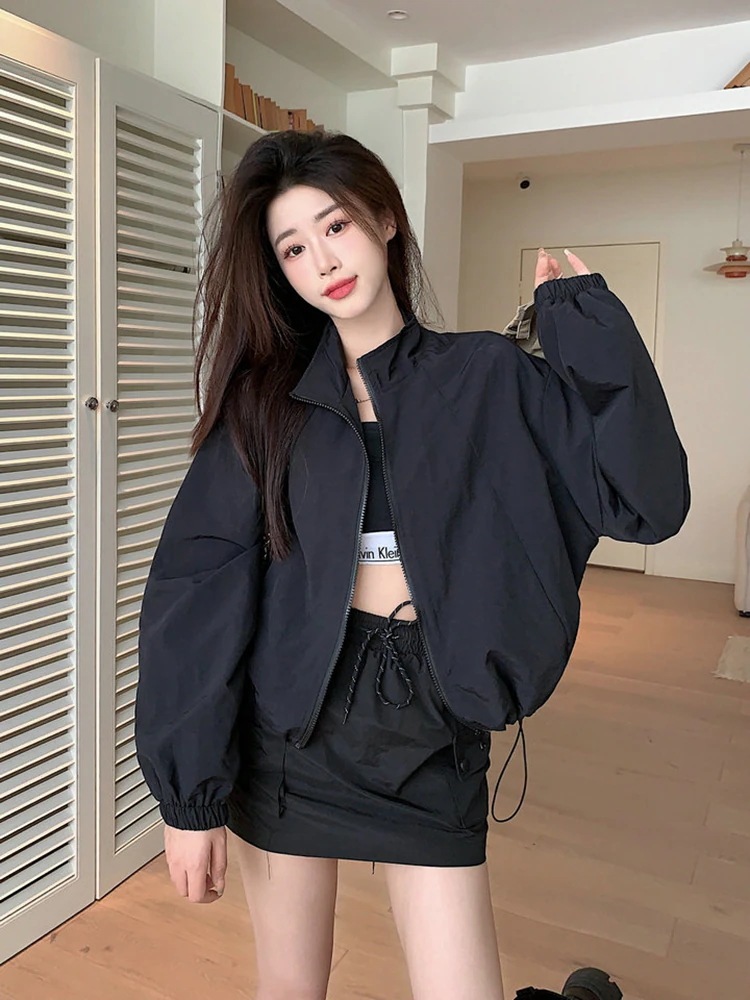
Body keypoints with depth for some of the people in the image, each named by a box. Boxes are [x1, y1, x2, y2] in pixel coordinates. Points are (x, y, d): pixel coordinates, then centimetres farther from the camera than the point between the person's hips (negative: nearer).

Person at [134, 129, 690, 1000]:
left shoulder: (488, 378, -2)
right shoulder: (267, 396, 0)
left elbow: (643, 500, -11)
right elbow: (197, 585, -6)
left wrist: (586, 321, -10)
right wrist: (188, 790, -10)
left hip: (430, 730, 0)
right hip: (286, 726, 1)